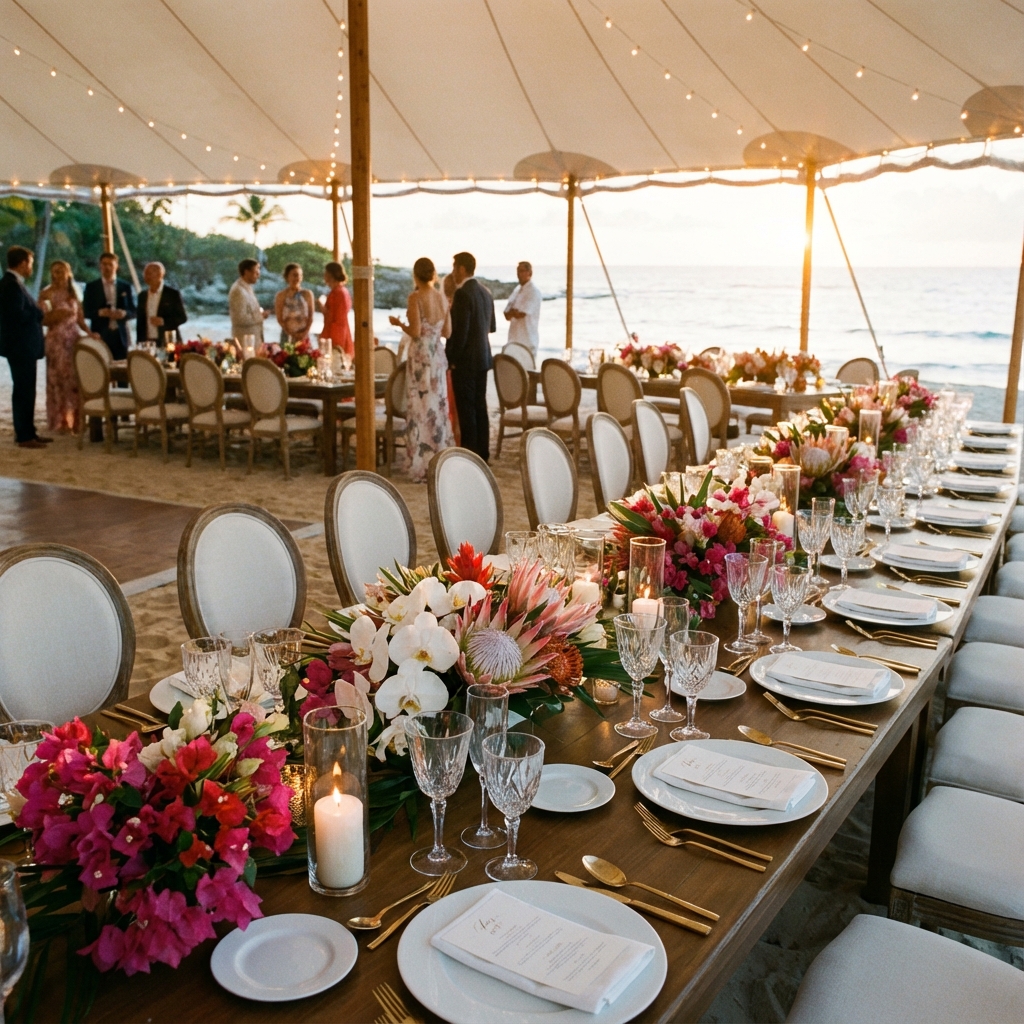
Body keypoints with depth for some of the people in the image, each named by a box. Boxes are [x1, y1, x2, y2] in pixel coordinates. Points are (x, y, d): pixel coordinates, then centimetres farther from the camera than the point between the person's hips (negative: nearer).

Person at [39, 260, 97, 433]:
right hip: (57, 340, -4)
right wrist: (55, 316, -24)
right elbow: (42, 320, -7)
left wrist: (88, 332, -2)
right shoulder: (46, 294, -3)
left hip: (75, 339, 5)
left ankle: (75, 419, 12)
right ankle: (61, 422, 6)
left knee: (76, 379, 3)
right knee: (59, 379, -1)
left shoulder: (73, 293, 12)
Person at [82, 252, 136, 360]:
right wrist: (99, 312, -16)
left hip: (120, 335, 1)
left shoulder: (126, 287, 11)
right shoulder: (91, 287, 8)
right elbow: (85, 311, 4)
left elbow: (133, 311, 9)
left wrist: (124, 313, -13)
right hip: (100, 335, -1)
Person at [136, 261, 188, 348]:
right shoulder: (142, 295, 13)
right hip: (147, 343, 4)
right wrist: (138, 343, 8)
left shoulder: (173, 294, -1)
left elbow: (183, 317, -2)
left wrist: (163, 321, -16)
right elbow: (140, 321, 15)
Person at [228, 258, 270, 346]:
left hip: (254, 337, 9)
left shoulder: (247, 288, 13)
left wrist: (260, 313, 7)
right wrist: (261, 316, -13)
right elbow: (241, 319, -22)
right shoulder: (238, 291, -17)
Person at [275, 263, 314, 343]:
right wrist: (290, 333, -13)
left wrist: (305, 332, -10)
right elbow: (279, 318, -1)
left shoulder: (307, 294, 5)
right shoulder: (281, 295, 1)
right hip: (287, 335, -1)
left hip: (304, 335, 1)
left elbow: (310, 317, 4)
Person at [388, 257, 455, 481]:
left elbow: (415, 332, -15)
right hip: (438, 355, 6)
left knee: (421, 408, -2)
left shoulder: (415, 297, -11)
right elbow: (447, 332, 10)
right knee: (439, 407, 13)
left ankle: (423, 467, 1)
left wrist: (398, 323, 3)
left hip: (420, 356, -6)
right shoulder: (442, 297, 7)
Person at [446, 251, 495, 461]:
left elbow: (459, 331, -21)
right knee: (480, 406, 12)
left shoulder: (462, 294, -16)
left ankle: (470, 454, -1)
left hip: (465, 359, -9)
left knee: (466, 408, -3)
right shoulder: (485, 292, 10)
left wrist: (450, 358, -13)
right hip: (483, 357, 9)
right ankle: (483, 453, 17)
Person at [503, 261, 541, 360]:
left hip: (528, 340, -8)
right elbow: (507, 315, 10)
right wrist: (515, 311, -10)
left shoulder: (534, 291, -11)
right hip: (515, 338, 8)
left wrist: (512, 311, 1)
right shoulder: (517, 290, 15)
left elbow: (520, 314, -18)